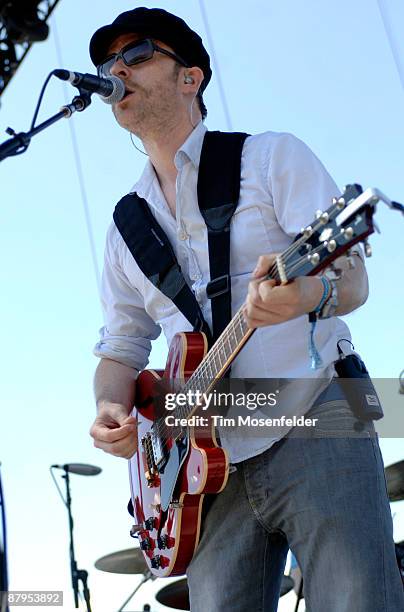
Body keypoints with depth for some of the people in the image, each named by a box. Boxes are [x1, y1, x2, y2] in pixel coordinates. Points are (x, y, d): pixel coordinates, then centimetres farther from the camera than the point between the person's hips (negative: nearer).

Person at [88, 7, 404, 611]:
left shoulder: (272, 156, 2)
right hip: (211, 460, 5)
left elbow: (353, 278, -8)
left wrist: (310, 293, -32)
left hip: (316, 428, -4)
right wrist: (111, 409, -3)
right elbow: (122, 346, 20)